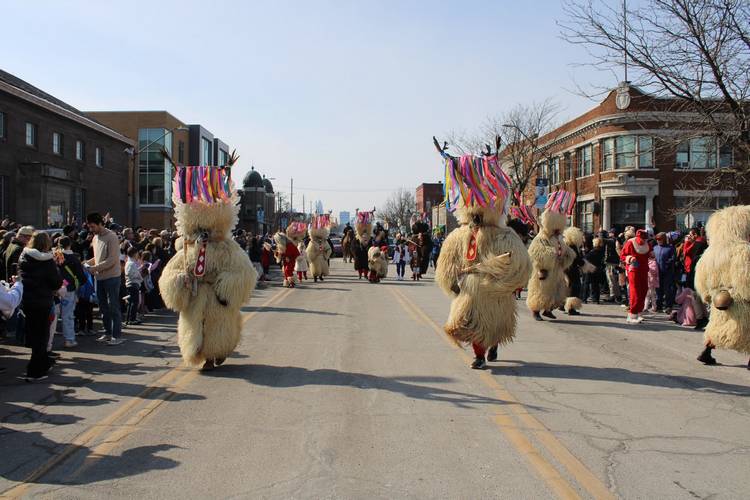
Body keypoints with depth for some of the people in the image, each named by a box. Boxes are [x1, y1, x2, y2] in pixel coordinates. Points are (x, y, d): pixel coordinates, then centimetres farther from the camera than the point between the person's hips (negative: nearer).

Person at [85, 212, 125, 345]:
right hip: (99, 277, 8)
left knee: (113, 307, -4)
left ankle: (117, 335, 2)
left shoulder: (111, 237, -12)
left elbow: (112, 260, -18)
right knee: (103, 307, 14)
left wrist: (95, 268, -20)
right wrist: (88, 263, 2)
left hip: (111, 277, -8)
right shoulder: (95, 238, 12)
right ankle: (108, 333, 24)